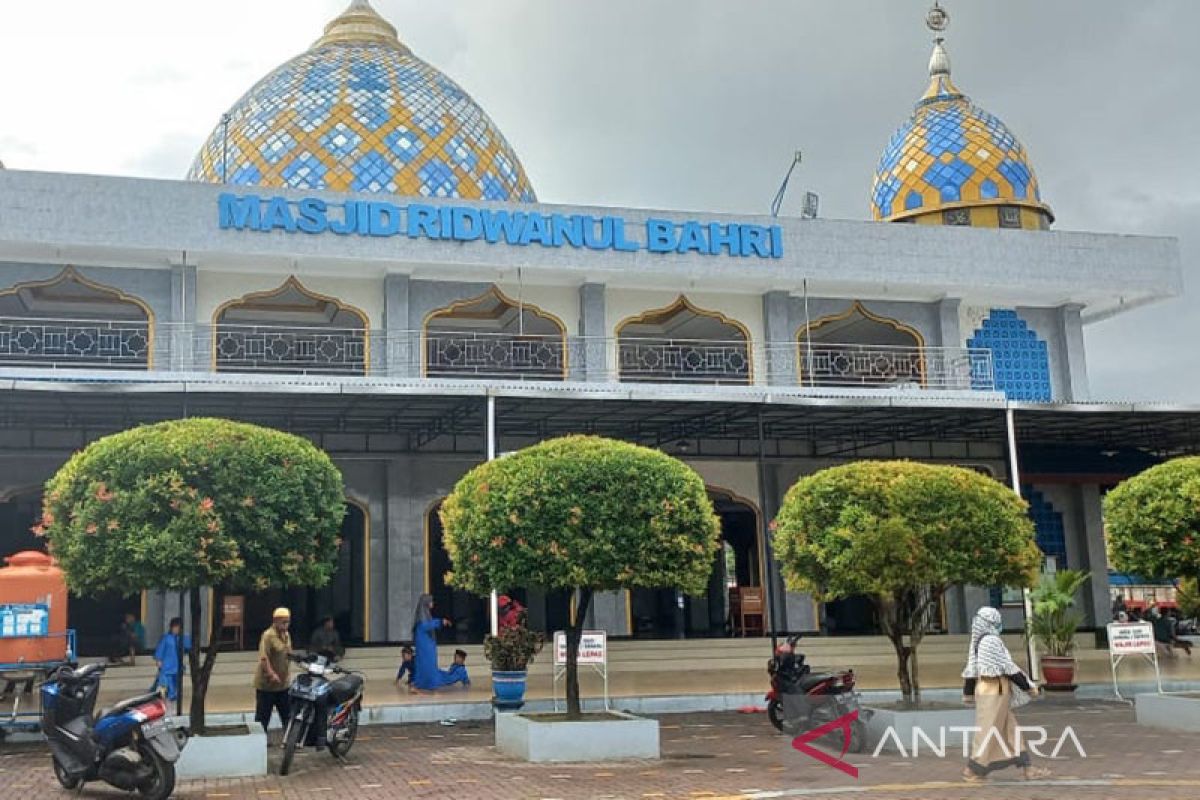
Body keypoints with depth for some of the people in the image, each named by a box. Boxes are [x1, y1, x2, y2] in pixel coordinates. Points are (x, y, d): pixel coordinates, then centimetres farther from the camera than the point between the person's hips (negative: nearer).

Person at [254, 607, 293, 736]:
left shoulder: (287, 635, 11)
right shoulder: (268, 635, -16)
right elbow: (263, 658, -25)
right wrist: (271, 674, -32)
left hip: (282, 683, 8)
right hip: (266, 684, -8)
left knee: (287, 715, 12)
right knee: (263, 716, 2)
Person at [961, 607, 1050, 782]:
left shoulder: (977, 642, 8)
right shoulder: (992, 641, -17)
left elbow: (971, 669, 11)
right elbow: (1008, 667, -15)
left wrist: (968, 693, 17)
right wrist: (1028, 686, -6)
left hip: (984, 689, 9)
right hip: (996, 691, -9)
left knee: (1010, 730, 11)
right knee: (989, 731, -1)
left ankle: (1028, 768, 15)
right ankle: (972, 770, 5)